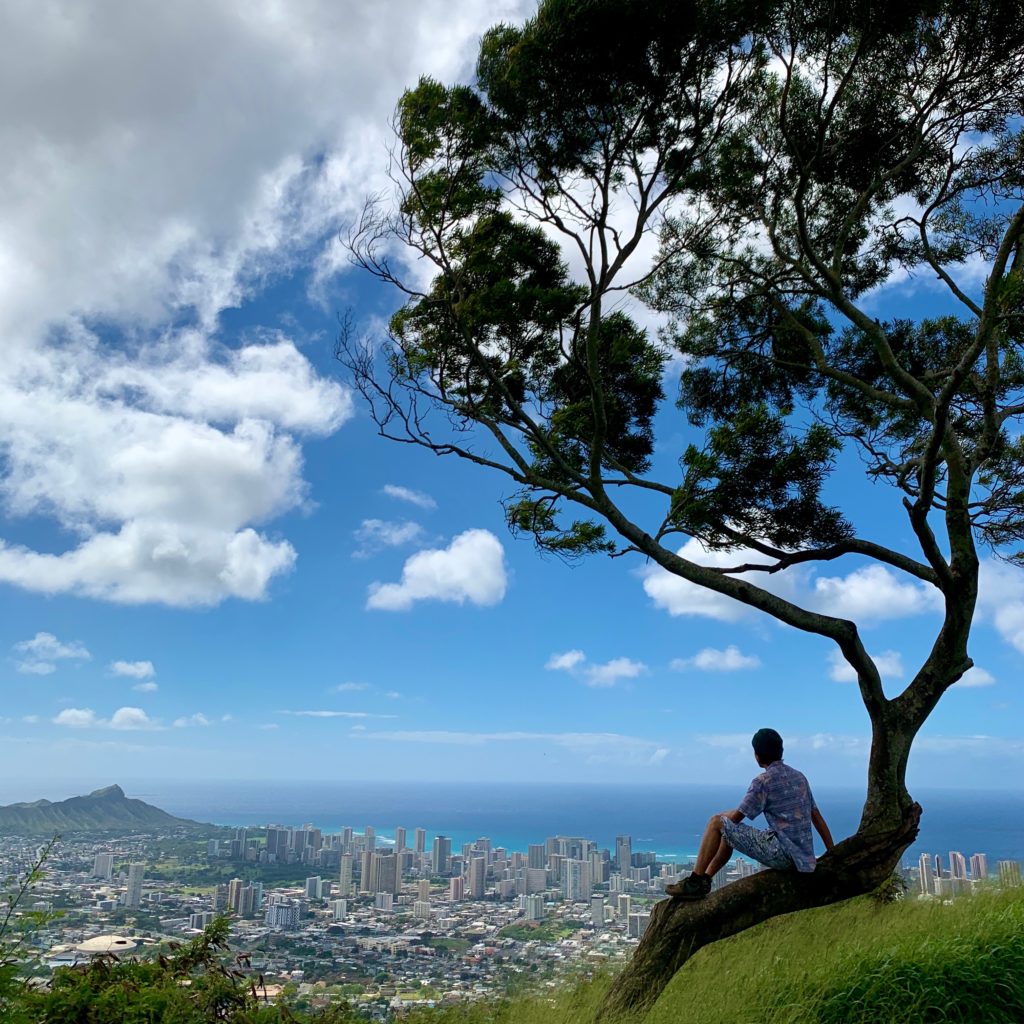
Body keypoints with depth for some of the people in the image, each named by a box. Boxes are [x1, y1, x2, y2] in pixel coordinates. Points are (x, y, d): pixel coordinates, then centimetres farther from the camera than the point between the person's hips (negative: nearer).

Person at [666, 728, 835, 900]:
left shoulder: (764, 781, -11)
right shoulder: (799, 777, 14)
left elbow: (737, 817, -8)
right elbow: (818, 818, 14)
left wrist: (724, 815, 15)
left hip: (780, 853, -9)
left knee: (716, 822, -2)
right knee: (729, 832, 22)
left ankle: (695, 882, 0)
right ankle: (703, 881, 24)